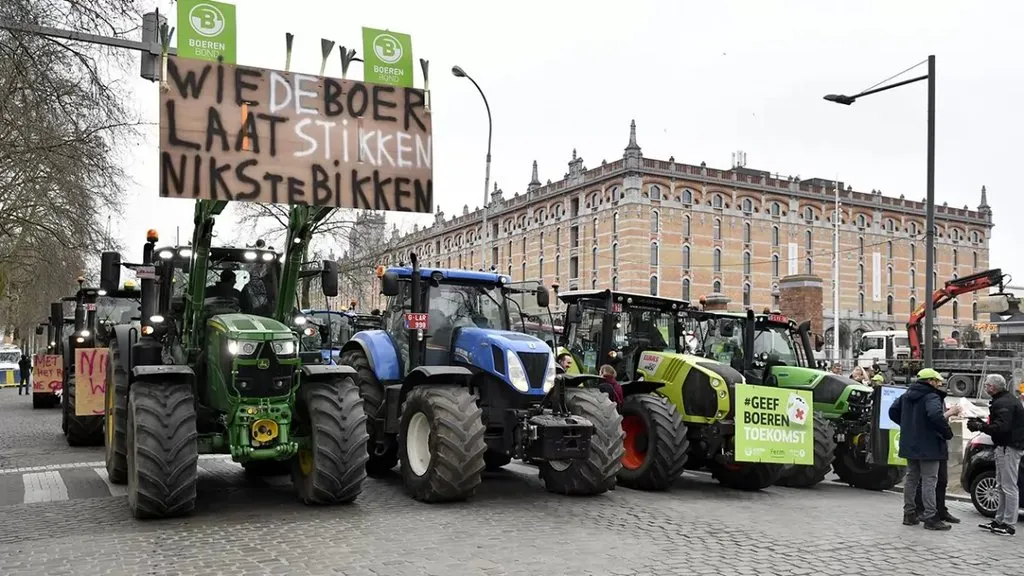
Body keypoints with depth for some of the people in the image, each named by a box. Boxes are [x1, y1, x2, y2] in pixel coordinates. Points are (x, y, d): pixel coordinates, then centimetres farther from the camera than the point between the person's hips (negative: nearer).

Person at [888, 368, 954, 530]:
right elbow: (936, 416, -32)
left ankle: (909, 513, 20)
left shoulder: (907, 395, 11)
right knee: (929, 480, -3)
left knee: (911, 478, 15)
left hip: (910, 444, 8)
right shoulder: (931, 397, -15)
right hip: (928, 446, -8)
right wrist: (947, 432, -20)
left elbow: (893, 411, 15)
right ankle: (931, 517, 0)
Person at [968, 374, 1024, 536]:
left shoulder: (1003, 403, -18)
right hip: (1006, 447, 11)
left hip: (1008, 448, -11)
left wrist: (980, 426, -16)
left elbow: (1001, 428, -26)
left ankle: (1008, 525, -3)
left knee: (1009, 487, -6)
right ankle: (999, 521, 23)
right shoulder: (1009, 400, 17)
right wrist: (981, 424, 10)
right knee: (1001, 487, 16)